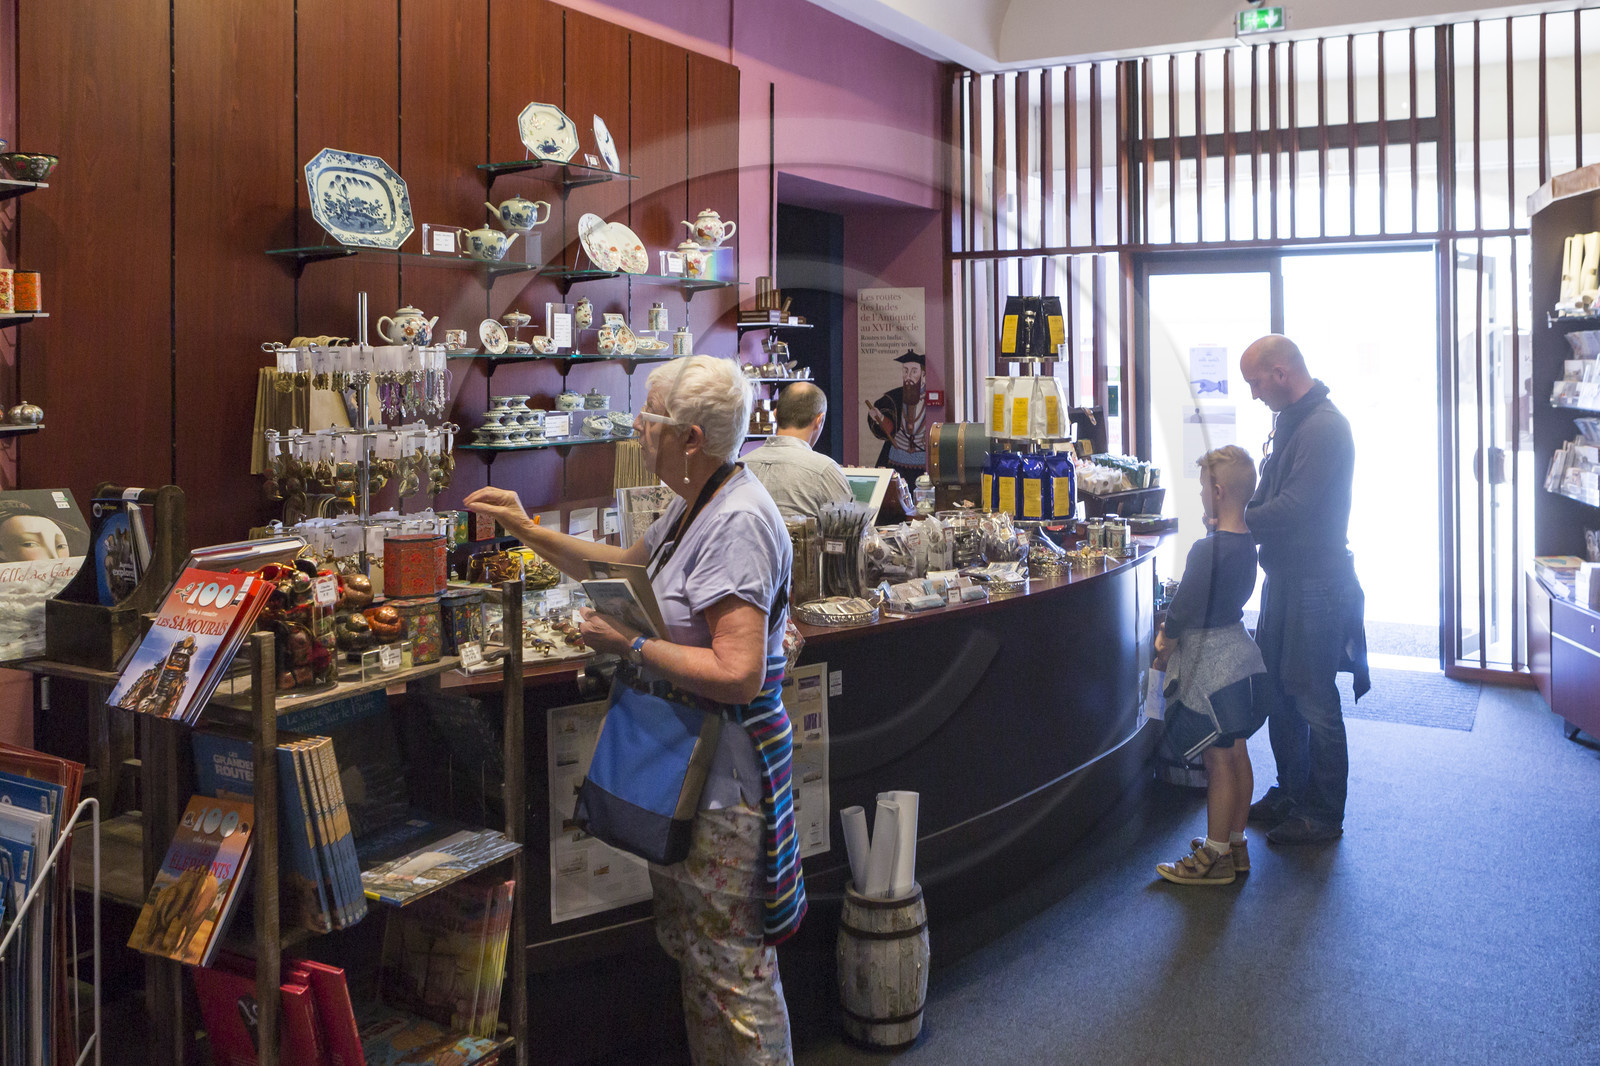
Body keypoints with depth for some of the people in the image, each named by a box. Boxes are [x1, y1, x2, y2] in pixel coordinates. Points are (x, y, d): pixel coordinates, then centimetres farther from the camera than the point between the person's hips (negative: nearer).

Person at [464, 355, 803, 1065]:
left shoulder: (737, 523, -23)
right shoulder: (695, 507, 9)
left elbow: (737, 675, -29)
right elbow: (626, 566, 26)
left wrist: (629, 645, -21)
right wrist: (529, 532, 21)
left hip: (721, 774, -11)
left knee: (729, 961, 1)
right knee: (690, 942, 22)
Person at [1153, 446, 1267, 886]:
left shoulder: (1207, 549, -22)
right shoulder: (1246, 543, 4)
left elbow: (1185, 609, -19)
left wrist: (1166, 643, -2)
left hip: (1209, 660, -9)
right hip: (1237, 647, 9)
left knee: (1218, 761, -1)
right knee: (1236, 754, 16)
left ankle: (1214, 857, 9)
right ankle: (1235, 843, 28)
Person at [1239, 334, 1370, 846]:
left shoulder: (1325, 427, -19)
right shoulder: (1290, 420, 13)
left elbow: (1294, 506, -25)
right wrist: (1235, 518, 1)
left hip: (1316, 583, -10)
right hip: (1284, 578, 10)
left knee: (1313, 700, -1)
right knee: (1274, 689, 16)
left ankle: (1324, 815, 11)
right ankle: (1291, 792, 30)